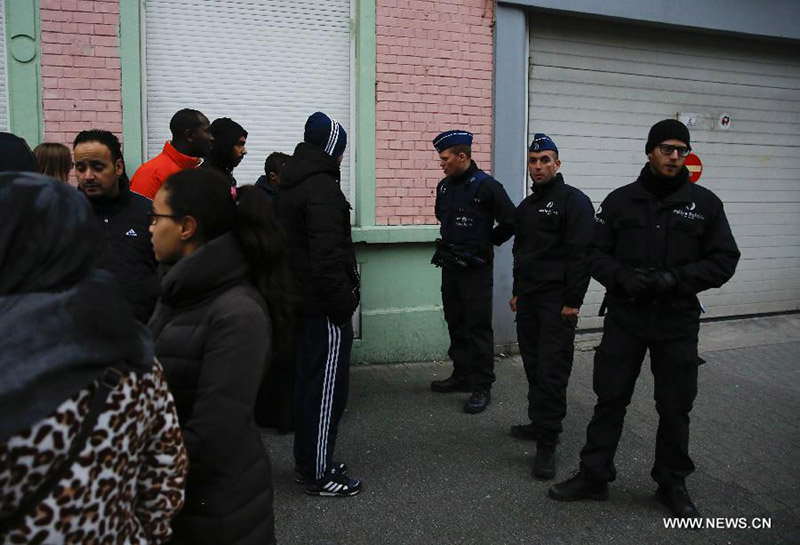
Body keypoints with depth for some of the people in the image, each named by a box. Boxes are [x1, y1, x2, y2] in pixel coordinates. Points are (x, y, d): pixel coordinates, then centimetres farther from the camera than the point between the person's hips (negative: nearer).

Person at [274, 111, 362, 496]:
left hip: (302, 300, 10)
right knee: (327, 386, -1)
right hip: (324, 305, -10)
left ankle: (306, 461, 30)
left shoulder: (289, 186, 14)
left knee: (307, 380, 18)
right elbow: (328, 255, -24)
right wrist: (343, 303, -18)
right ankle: (318, 474, 10)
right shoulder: (321, 187, -17)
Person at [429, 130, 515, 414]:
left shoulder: (486, 186, -13)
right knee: (456, 324, 15)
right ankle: (462, 376, 28)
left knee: (478, 327, -3)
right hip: (450, 265, 8)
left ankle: (482, 387, 5)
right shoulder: (444, 186, 9)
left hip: (476, 268, -8)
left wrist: (486, 243, -4)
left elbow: (511, 221, -10)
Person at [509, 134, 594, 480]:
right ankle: (539, 423, 26)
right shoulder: (525, 207, 16)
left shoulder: (573, 201, -8)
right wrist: (517, 292, 21)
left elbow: (582, 254, -15)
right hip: (528, 300, 8)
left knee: (552, 370, -7)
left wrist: (573, 301, -18)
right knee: (533, 366, 13)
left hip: (557, 302, -8)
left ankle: (547, 444, -1)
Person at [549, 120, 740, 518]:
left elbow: (724, 260, -1)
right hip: (624, 317, 0)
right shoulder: (620, 200, 2)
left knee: (675, 406, 11)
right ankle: (594, 476, 21)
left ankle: (672, 483, 30)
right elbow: (596, 253, 3)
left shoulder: (705, 203, 1)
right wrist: (622, 276, -17)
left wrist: (675, 278, -17)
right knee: (610, 398, 7)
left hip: (677, 321, 0)